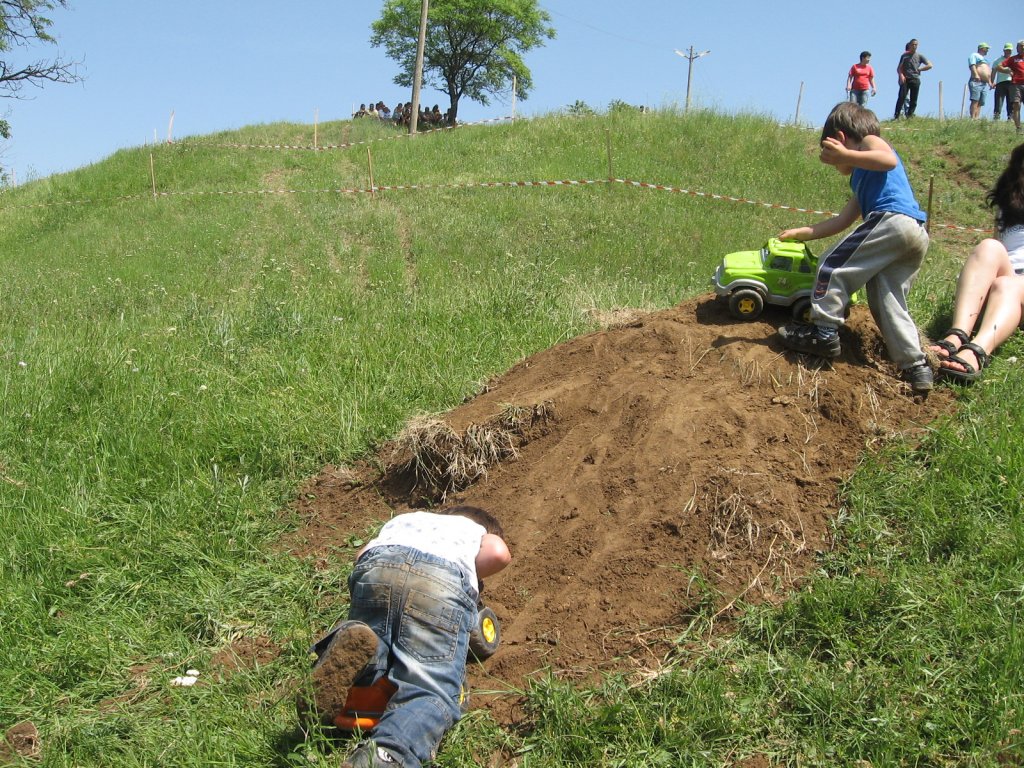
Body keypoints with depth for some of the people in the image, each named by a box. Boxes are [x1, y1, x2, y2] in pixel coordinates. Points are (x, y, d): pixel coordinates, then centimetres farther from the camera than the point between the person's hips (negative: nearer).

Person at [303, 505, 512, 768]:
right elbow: (499, 554, 15)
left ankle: (351, 650, -19)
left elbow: (362, 555, 29)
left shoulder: (403, 519, 44)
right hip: (445, 578, -2)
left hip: (376, 567, 3)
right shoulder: (481, 533, 38)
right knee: (430, 692, -8)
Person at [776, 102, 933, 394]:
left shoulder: (869, 141, 14)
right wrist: (801, 233, 38)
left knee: (834, 263, -4)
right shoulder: (861, 182, 36)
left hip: (893, 219, -9)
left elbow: (889, 160, -10)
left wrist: (843, 155, -15)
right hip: (917, 236, 9)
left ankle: (824, 333, -5)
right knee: (888, 305, 8)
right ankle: (916, 367, 4)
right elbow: (842, 221, 35)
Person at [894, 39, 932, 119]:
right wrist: (901, 75, -10)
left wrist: (919, 69, 2)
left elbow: (929, 65, 9)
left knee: (913, 100, -1)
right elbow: (899, 68, 8)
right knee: (901, 98, -13)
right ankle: (896, 116, -15)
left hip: (915, 80, 2)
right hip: (905, 79, -2)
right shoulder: (904, 55, 11)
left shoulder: (919, 56, 11)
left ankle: (909, 116, 3)